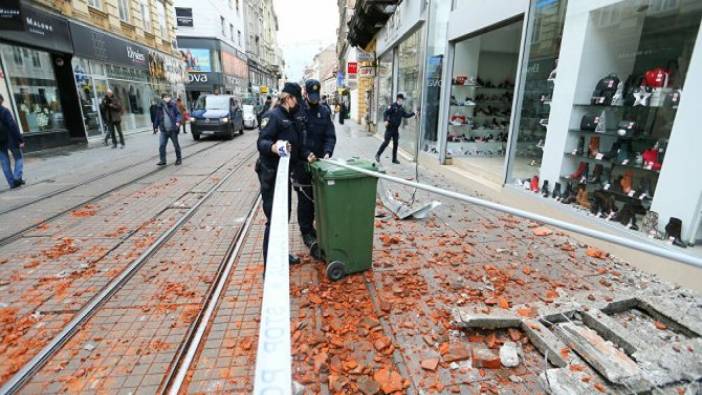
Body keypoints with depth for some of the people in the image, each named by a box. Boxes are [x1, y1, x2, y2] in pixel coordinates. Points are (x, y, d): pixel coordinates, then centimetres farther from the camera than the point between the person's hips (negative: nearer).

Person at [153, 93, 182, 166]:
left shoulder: (173, 105, 0)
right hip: (163, 130, 2)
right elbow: (157, 118, 14)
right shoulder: (159, 107, 6)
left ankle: (179, 159, 21)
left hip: (173, 130, -2)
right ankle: (163, 160, 5)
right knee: (161, 146, -3)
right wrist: (155, 127, 14)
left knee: (176, 145, 8)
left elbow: (178, 114, 1)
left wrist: (178, 121, -17)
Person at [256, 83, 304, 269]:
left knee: (284, 215, 18)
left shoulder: (290, 117, 14)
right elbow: (261, 142, -25)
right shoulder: (273, 115, -13)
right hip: (271, 174, -9)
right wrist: (273, 147, -44)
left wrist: (305, 156, 14)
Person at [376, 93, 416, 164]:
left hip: (396, 128, 7)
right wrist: (386, 120, -30)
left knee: (395, 143, 8)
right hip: (390, 127, -7)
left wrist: (413, 114, 9)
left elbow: (406, 115, 18)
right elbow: (385, 113, -16)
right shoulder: (392, 106, -10)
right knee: (386, 142, -9)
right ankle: (378, 155, 5)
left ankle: (394, 159, 16)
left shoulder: (401, 108, 12)